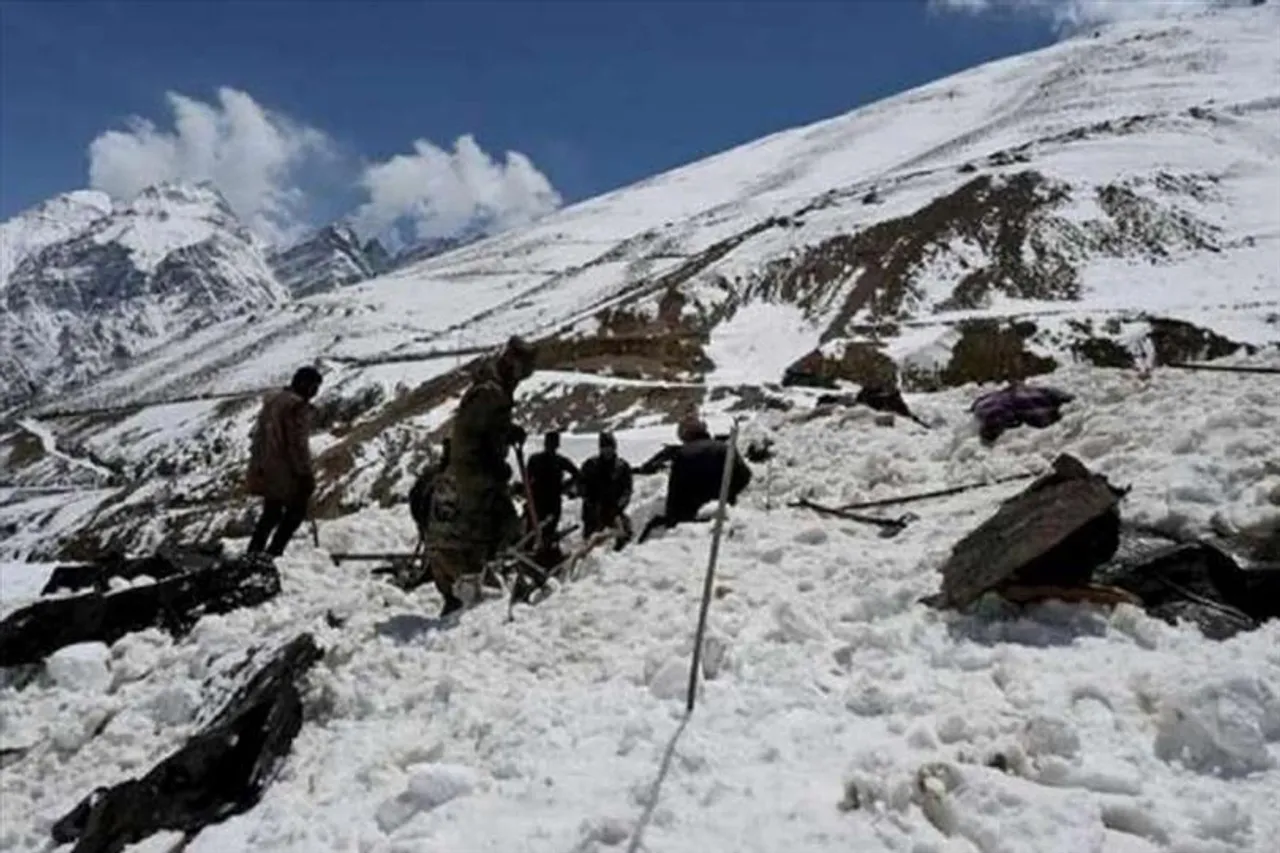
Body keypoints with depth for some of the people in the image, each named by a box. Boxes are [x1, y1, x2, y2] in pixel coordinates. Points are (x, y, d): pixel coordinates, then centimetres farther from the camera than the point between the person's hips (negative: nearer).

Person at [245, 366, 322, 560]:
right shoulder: (298, 406, -17)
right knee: (296, 511, 7)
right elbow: (298, 444, -20)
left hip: (266, 469, 9)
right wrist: (306, 474, -16)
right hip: (287, 472, -9)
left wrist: (258, 463, 24)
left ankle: (254, 550, 22)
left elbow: (258, 435, 18)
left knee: (271, 512, 22)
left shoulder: (272, 401, 13)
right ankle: (273, 552, 1)